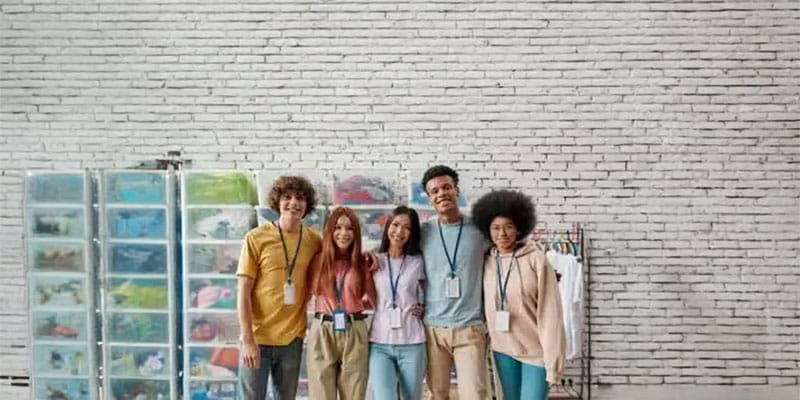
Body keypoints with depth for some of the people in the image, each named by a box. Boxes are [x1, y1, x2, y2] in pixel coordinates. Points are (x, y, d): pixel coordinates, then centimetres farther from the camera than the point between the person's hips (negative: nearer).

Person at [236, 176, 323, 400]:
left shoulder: (315, 241, 1)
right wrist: (248, 339, -14)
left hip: (293, 337, 3)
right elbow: (243, 293, -9)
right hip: (258, 337, -3)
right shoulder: (256, 238, -7)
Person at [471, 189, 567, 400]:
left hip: (535, 350, -4)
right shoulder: (487, 263, 1)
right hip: (503, 349, 4)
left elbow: (550, 312, -14)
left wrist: (553, 360, -15)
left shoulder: (536, 259, -12)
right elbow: (486, 306, 9)